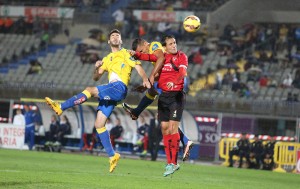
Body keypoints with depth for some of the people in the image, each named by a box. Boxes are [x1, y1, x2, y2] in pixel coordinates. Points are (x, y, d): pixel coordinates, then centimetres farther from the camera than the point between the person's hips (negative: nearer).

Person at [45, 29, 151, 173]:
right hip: (109, 92, 7)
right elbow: (96, 78, 24)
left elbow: (138, 68, -3)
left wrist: (145, 80, -22)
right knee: (98, 124, -2)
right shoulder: (107, 59, 29)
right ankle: (112, 155, -1)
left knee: (90, 90, -26)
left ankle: (60, 107, -28)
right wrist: (96, 68, 1)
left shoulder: (126, 54, 11)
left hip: (119, 87, -7)